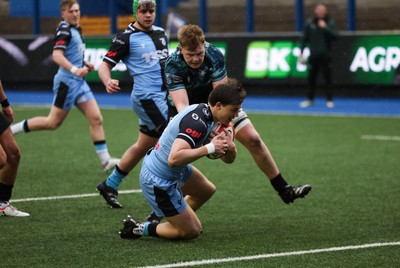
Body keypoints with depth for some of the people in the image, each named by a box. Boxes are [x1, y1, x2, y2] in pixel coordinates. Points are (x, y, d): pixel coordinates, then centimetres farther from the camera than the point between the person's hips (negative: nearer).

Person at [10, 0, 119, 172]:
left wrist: (84, 64, 15)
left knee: (96, 119, 1)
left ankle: (105, 160, 2)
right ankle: (10, 130, 11)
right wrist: (74, 69, -40)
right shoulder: (64, 29, -14)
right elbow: (57, 55, -28)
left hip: (79, 82, 8)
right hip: (67, 82, -8)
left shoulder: (75, 29, 14)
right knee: (53, 122, -1)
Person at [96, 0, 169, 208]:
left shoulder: (160, 33, 13)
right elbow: (105, 65, -11)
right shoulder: (126, 38, -8)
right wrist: (108, 81, -31)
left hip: (161, 96, 8)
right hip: (146, 97, -8)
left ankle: (110, 185, 29)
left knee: (143, 146, 16)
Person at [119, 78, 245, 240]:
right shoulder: (198, 123, -30)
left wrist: (229, 147, -19)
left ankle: (160, 218, 37)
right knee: (192, 231, 2)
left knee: (207, 191, 28)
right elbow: (174, 158, -43)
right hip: (159, 182, -10)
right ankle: (139, 229, 11)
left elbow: (228, 159, 6)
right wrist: (209, 148, -35)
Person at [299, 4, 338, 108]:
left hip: (325, 55, -2)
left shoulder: (330, 22, 1)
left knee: (328, 78, 0)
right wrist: (301, 53, 3)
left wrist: (325, 27, -18)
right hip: (313, 55, 2)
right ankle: (309, 99, 17)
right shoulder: (310, 23, 4)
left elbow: (335, 36, -10)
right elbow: (304, 39, 6)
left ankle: (330, 100, 7)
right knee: (311, 79, 7)